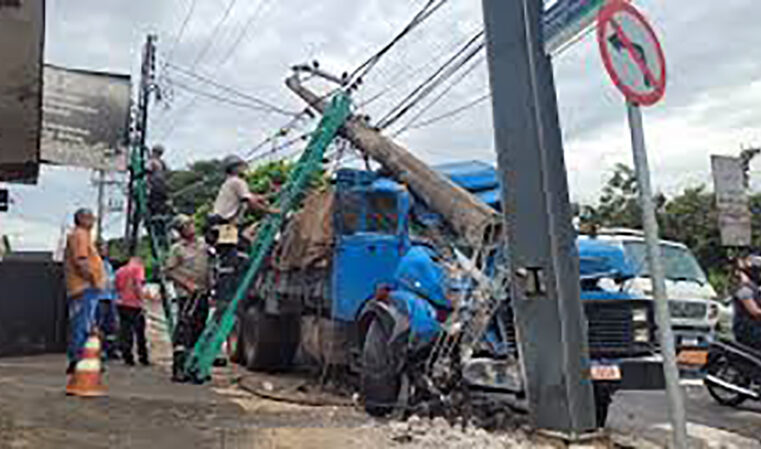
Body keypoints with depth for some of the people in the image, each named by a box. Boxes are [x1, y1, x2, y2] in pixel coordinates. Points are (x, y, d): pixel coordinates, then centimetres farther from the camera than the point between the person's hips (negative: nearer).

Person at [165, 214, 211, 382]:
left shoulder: (203, 243, 13)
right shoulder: (177, 249, -3)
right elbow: (168, 270, -6)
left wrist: (211, 286, 14)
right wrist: (186, 283, -13)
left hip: (203, 293, 6)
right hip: (186, 294, -6)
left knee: (199, 330, 11)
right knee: (184, 329, -11)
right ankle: (178, 368, -9)